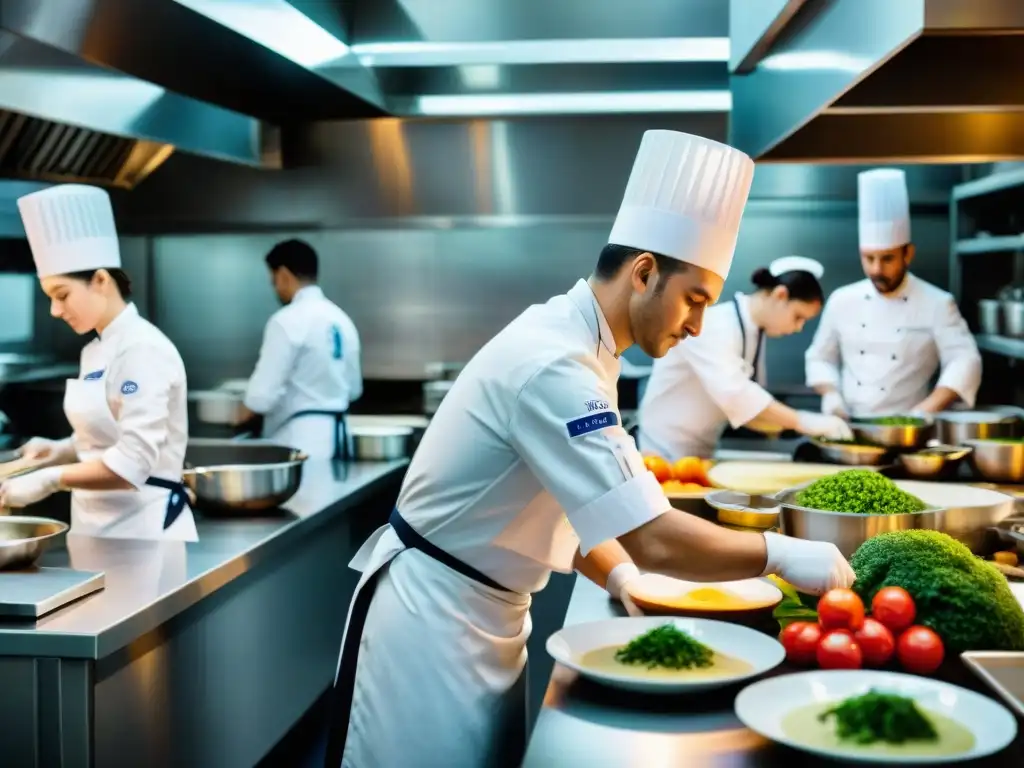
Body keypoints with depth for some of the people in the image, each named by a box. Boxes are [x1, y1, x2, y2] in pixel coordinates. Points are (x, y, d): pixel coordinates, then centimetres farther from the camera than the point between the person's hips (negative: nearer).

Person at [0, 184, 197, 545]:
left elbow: (133, 462, -23)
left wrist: (49, 480, -19)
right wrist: (59, 451, 2)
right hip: (95, 523, 8)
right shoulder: (95, 351, 11)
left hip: (143, 524, -8)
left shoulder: (143, 350, -17)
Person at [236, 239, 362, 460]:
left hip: (300, 439, -8)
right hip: (336, 434, 8)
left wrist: (241, 416, 4)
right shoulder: (341, 319, 11)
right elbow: (353, 388, 16)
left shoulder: (288, 321, -13)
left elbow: (265, 391, -15)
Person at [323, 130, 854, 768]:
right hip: (432, 618, -9)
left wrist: (622, 580, 0)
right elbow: (652, 540, -30)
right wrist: (783, 555, -19)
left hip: (488, 615, 9)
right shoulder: (553, 366, -27)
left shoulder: (572, 342, 5)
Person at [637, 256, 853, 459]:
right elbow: (732, 392, -34)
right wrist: (802, 421, -34)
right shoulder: (712, 326, -21)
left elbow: (746, 402, 9)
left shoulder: (755, 332, 5)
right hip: (664, 454, -8)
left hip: (700, 455, 8)